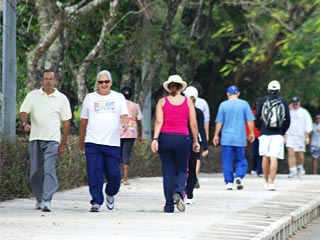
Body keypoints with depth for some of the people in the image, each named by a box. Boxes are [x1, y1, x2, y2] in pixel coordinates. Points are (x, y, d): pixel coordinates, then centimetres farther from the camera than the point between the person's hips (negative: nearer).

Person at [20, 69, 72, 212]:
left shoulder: (62, 98, 6)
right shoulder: (32, 95, 8)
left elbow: (66, 121, 9)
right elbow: (24, 111, 3)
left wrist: (63, 143, 5)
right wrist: (25, 123, -20)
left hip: (52, 139, -2)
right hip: (35, 138, 2)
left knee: (49, 170, -15)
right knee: (35, 171, 5)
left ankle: (47, 200, -22)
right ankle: (39, 199, 20)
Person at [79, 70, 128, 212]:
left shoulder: (119, 97, 11)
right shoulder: (90, 98, 12)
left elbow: (124, 115, 3)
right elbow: (84, 121, 17)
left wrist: (124, 123, -21)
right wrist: (81, 140, 20)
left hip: (113, 143, 0)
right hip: (93, 143, 0)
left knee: (114, 174, -2)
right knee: (95, 174, -8)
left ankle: (110, 194, 26)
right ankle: (96, 202, -2)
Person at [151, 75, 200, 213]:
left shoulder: (162, 102, 5)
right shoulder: (188, 102, 5)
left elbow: (159, 121, -6)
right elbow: (193, 124, 4)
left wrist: (155, 139, -10)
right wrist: (196, 141, 11)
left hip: (165, 138, 1)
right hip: (182, 139, -1)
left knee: (168, 172, 7)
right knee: (181, 170, 11)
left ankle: (169, 205, 6)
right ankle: (179, 192, -20)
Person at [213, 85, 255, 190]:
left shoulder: (223, 105, 0)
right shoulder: (244, 104, 0)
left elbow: (219, 122, 1)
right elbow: (250, 120, 0)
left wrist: (216, 135, 10)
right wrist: (251, 133, 12)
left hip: (226, 138, 0)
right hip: (240, 138, 0)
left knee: (227, 162, 5)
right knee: (241, 160, 11)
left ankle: (229, 182, 3)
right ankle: (239, 176, -11)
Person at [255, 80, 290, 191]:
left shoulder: (263, 101, 3)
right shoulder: (283, 102, 4)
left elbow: (257, 118, 2)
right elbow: (287, 120, 4)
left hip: (265, 134, 1)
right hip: (278, 135, -1)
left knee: (265, 157, 11)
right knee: (274, 158, -5)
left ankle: (266, 182, 17)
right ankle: (271, 182, -14)